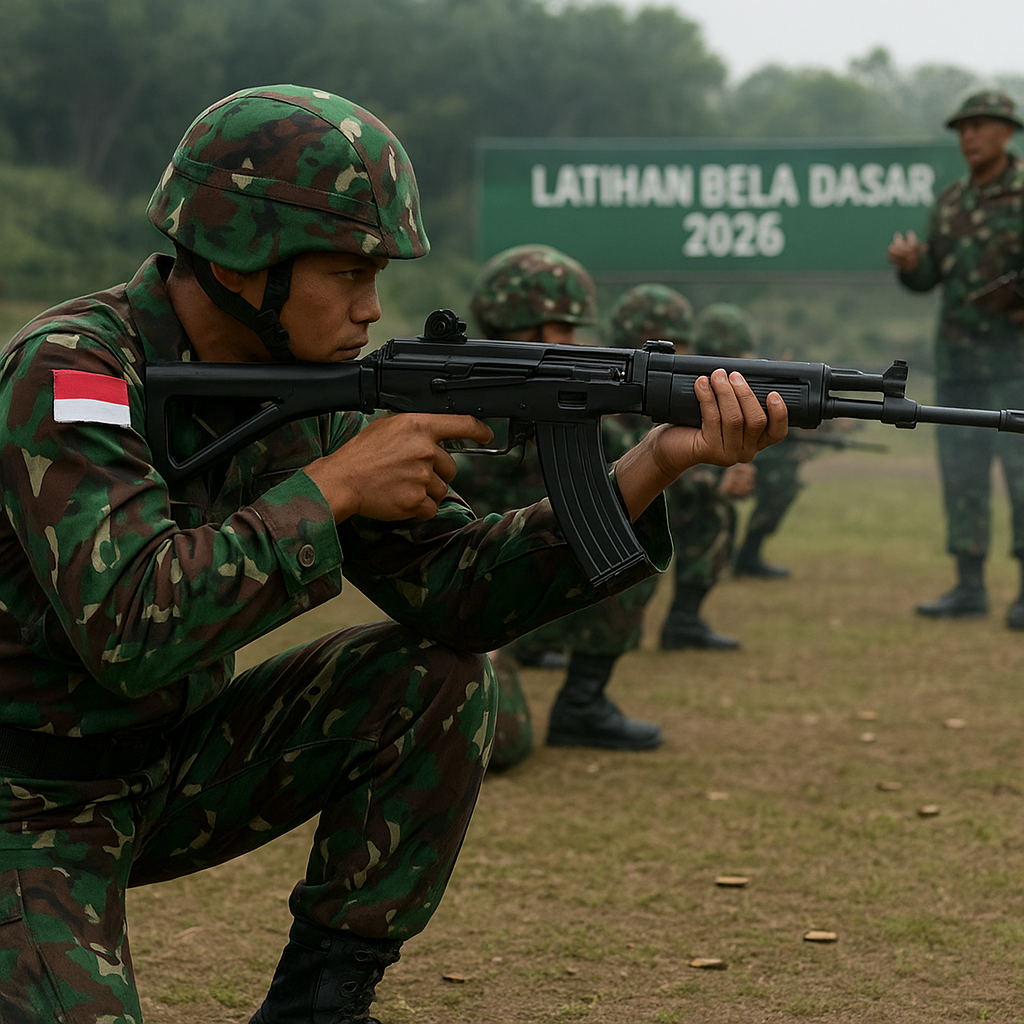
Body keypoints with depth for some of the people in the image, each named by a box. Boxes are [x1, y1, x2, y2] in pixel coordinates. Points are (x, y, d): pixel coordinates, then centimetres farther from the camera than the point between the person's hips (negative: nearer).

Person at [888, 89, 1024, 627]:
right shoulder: (951, 202, 12)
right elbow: (926, 277, 11)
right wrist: (907, 261, -11)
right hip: (958, 356, 6)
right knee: (960, 470, 5)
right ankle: (969, 587, 11)